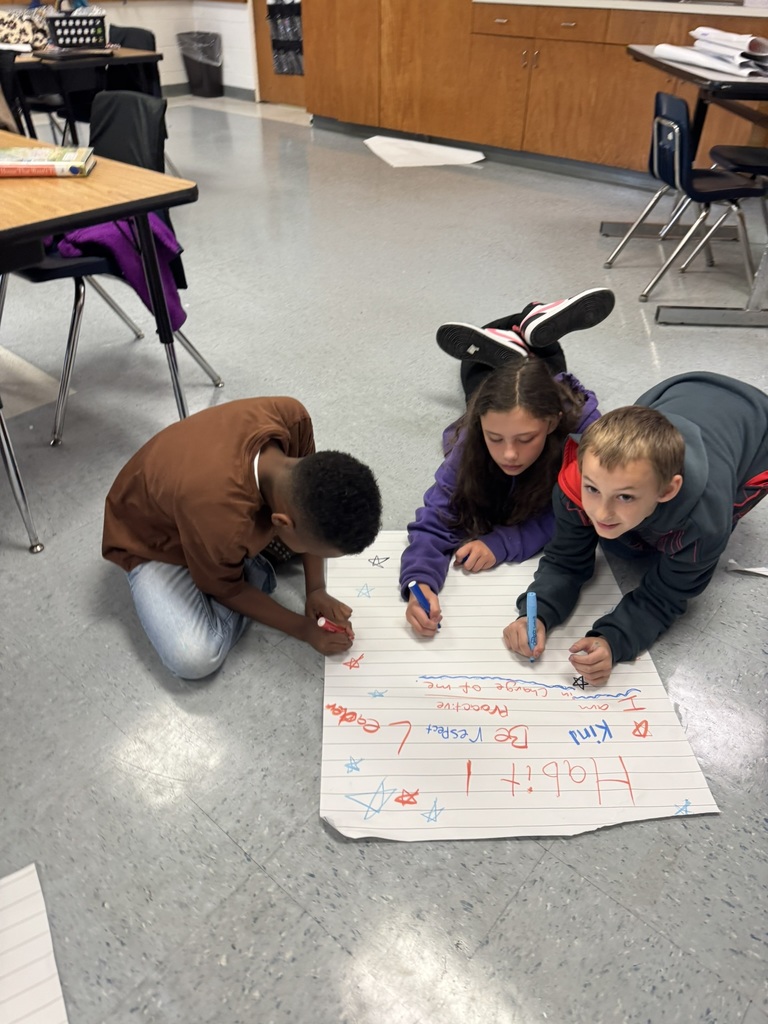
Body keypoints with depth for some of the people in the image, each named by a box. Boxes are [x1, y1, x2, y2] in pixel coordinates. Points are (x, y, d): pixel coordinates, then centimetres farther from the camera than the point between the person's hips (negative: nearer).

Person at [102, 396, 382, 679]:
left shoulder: (290, 417, -31)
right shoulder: (224, 520, -45)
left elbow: (313, 516, -11)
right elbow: (227, 590, -21)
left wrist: (316, 588, -14)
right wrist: (305, 629, -14)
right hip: (154, 539, -4)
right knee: (195, 659, -25)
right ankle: (252, 563, -3)